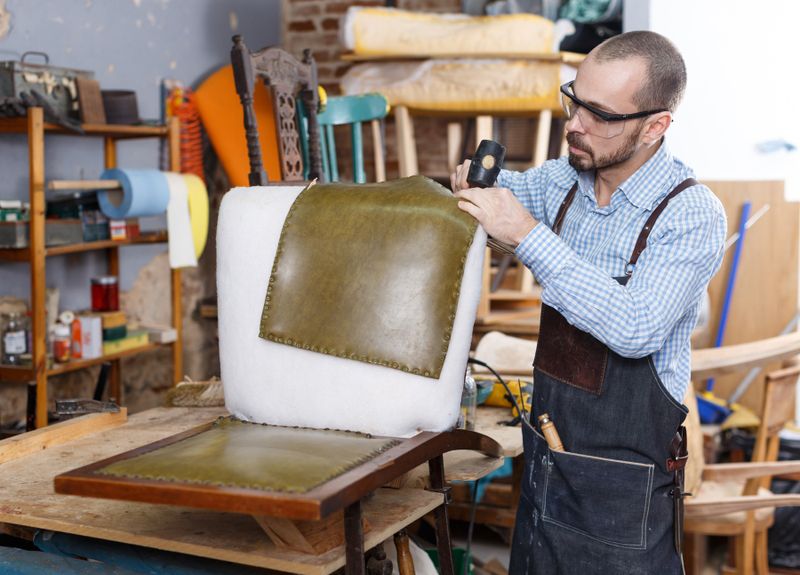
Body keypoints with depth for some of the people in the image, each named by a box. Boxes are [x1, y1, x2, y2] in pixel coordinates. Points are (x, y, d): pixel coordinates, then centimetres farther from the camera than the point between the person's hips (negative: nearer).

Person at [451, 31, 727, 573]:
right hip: (543, 459, 6)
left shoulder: (693, 215, -18)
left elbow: (636, 330, -31)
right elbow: (505, 189, 21)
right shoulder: (563, 180, -1)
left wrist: (528, 234, -30)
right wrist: (476, 177, -4)